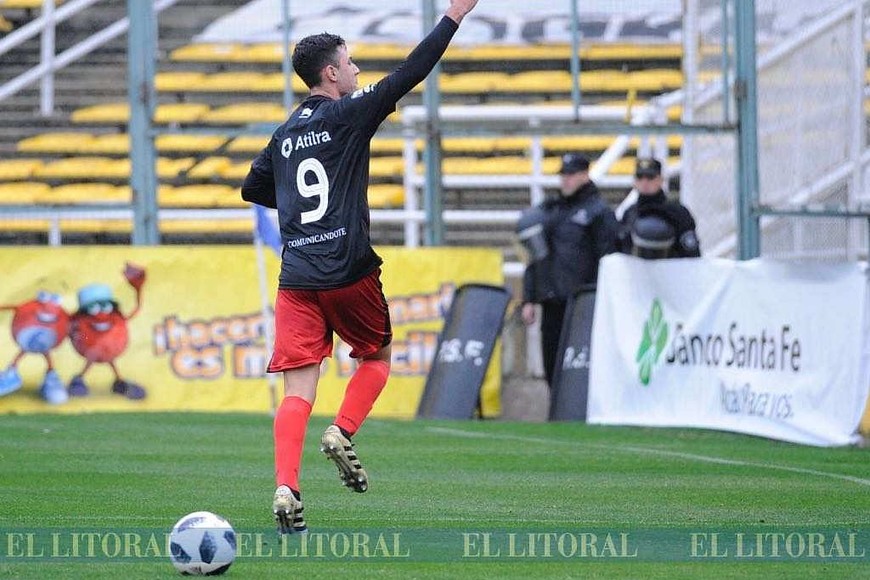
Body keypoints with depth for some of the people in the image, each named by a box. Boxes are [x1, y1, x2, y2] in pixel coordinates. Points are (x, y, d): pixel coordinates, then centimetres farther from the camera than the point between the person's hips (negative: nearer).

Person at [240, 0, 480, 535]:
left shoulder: (285, 134, 14)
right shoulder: (348, 115, -3)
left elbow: (252, 189, 25)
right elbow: (409, 74, -7)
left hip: (296, 279, 4)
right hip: (348, 271, -4)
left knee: (298, 390, -2)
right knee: (378, 357, 20)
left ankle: (286, 487, -18)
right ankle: (343, 433, -1)